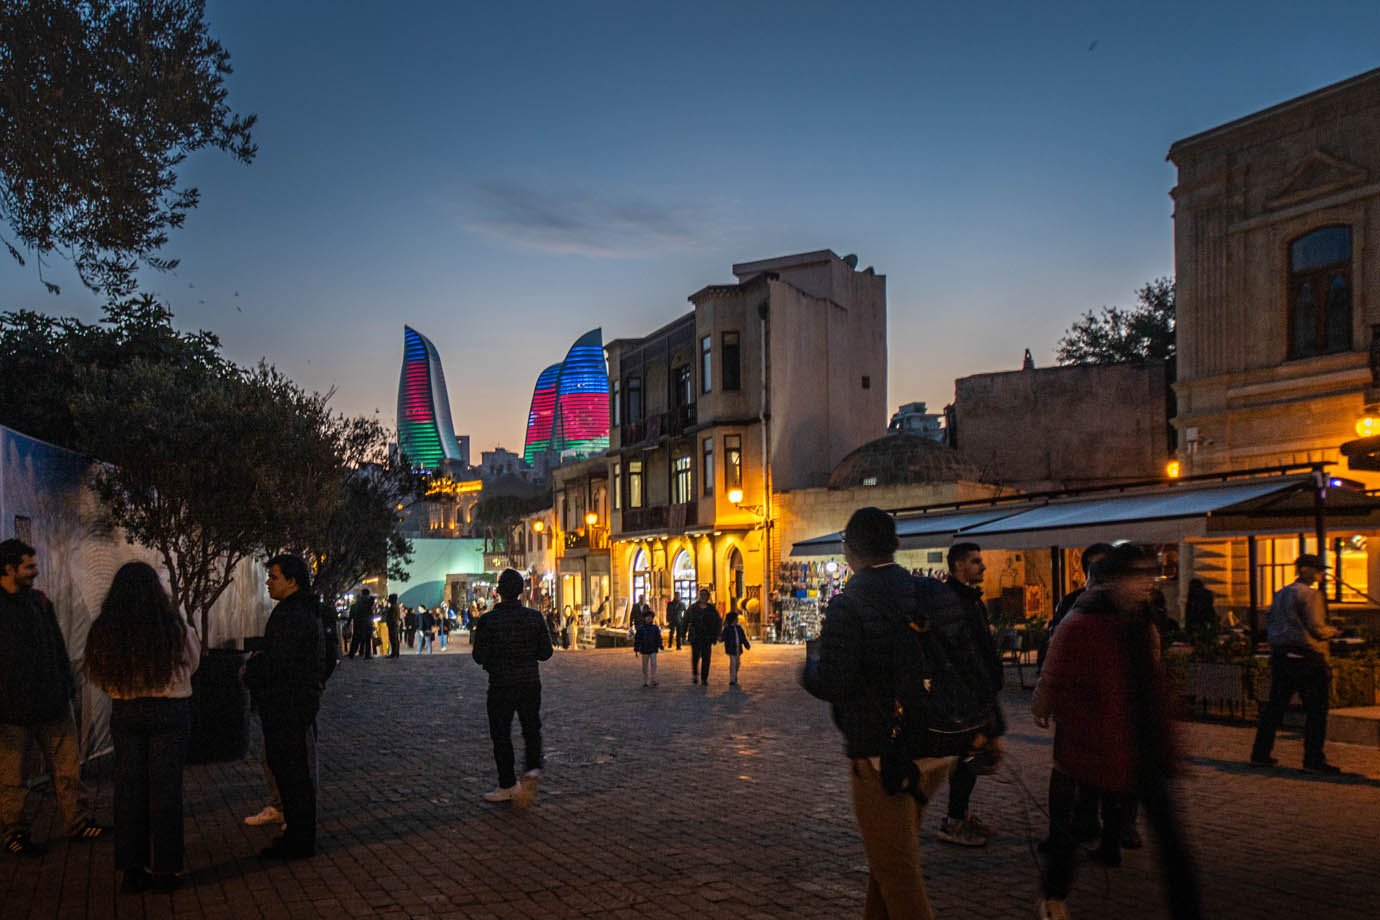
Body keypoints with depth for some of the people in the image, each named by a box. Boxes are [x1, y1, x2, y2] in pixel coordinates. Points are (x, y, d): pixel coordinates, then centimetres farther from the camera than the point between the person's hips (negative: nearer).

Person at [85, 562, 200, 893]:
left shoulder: (104, 630, -6)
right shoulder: (175, 628, -13)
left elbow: (99, 676, 3)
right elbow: (192, 663, 2)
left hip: (124, 714, 3)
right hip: (169, 713, -3)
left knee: (128, 790, 12)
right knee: (165, 790, 7)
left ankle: (131, 870, 19)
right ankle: (164, 870, 14)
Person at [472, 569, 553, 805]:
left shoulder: (488, 620, -11)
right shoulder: (534, 617, -4)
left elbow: (480, 657, -10)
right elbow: (545, 653, 1)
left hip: (501, 685, -2)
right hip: (530, 683, 2)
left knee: (501, 735, 10)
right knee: (531, 730, 17)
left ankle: (508, 786, 14)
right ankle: (533, 768, -4)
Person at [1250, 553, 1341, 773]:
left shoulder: (1280, 594, 17)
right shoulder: (1310, 594, -9)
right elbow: (1316, 629, -13)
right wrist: (1333, 631, 5)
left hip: (1280, 656, 8)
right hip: (1306, 657, -8)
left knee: (1275, 706, 12)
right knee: (1316, 710, -1)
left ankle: (1260, 754, 14)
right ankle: (1313, 760, -2)